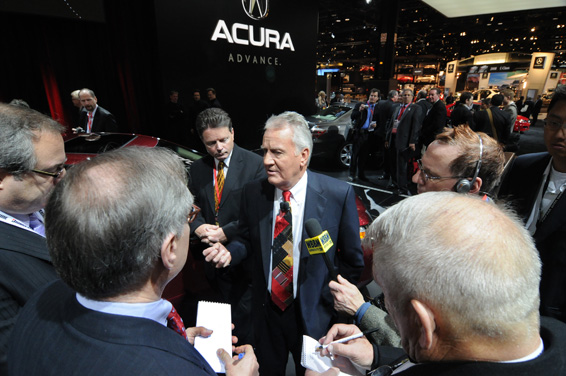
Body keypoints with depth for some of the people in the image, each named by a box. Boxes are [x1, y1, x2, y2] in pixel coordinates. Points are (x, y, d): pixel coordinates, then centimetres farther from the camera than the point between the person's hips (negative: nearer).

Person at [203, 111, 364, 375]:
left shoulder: (339, 194, -18)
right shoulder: (253, 192, -11)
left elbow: (352, 259, -6)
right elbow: (247, 241, 3)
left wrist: (333, 298, -7)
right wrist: (229, 252, -16)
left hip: (313, 314, -2)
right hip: (266, 311, 3)